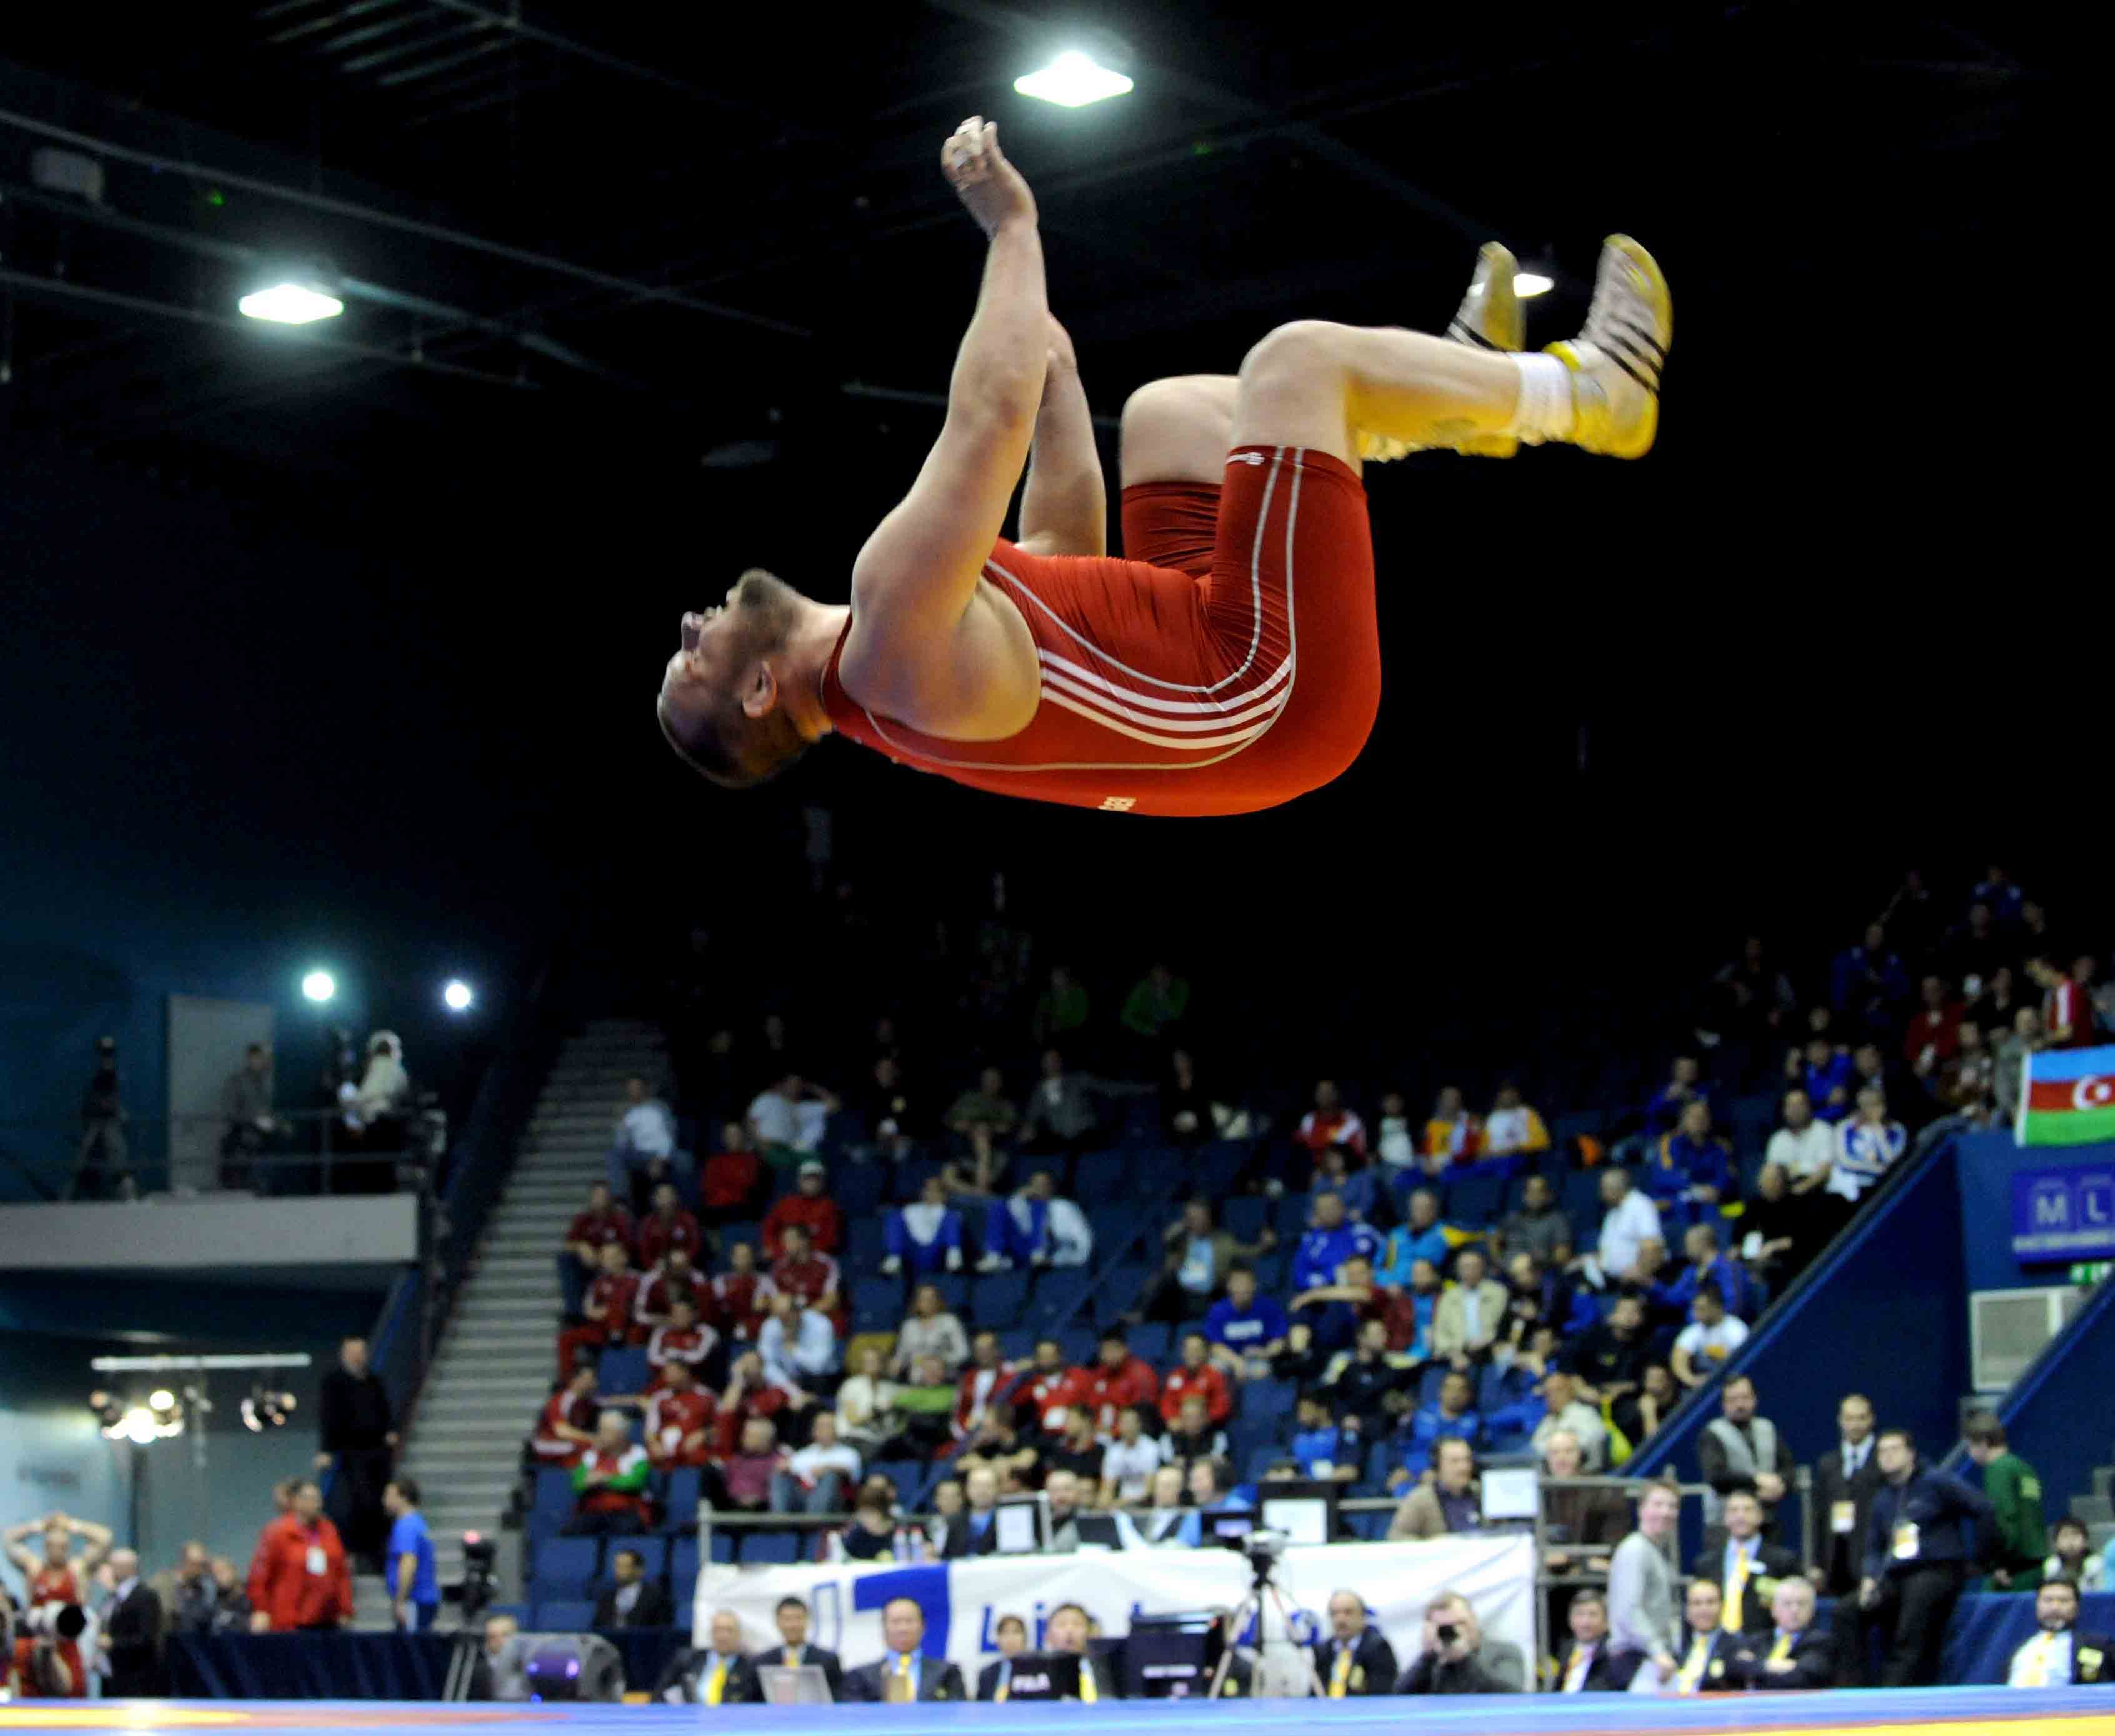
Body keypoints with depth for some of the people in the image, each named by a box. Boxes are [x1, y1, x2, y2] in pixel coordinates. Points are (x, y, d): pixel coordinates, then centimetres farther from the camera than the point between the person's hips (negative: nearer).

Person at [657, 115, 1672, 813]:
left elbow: (1064, 542, 18)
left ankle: (1462, 383, 28)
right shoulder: (893, 617, -24)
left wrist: (1052, 376, 23)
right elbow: (987, 420, -28)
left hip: (1200, 645, 10)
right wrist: (1013, 227, -18)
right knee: (1298, 358, -8)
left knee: (1164, 408, 22)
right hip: (1274, 692, -10)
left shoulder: (875, 708, 7)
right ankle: (1580, 393, 12)